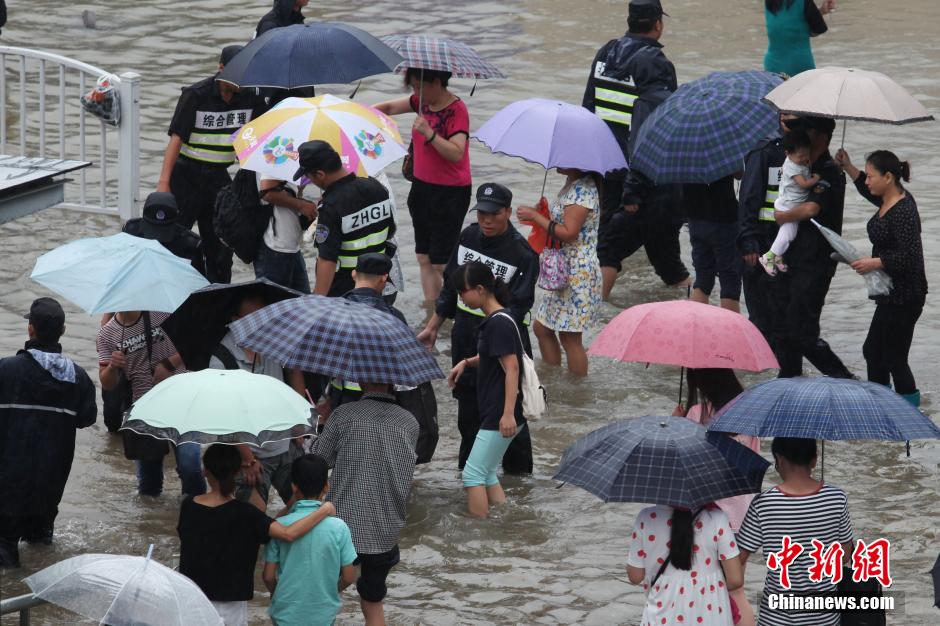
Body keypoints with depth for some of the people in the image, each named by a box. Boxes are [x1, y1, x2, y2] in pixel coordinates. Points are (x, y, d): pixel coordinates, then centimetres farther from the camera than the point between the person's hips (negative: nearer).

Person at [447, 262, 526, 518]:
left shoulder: (499, 323, -19)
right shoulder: (495, 320, 12)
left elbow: (511, 367, -24)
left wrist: (508, 413, -29)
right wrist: (467, 363, 13)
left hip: (500, 417, -10)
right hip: (494, 413, 10)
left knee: (473, 474, -6)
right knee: (487, 472, 16)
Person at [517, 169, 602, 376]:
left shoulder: (583, 190, -19)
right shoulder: (571, 185, 11)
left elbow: (568, 232, -24)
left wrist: (535, 216, -17)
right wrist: (538, 214, 2)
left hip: (578, 274, -10)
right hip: (562, 272, 10)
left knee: (570, 338, -3)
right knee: (541, 328, 15)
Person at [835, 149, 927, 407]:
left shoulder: (904, 211, -23)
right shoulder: (888, 201, 6)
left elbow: (910, 256, -29)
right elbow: (869, 191, 30)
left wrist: (874, 263, -26)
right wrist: (848, 167, 21)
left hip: (904, 297, -11)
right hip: (891, 295, 11)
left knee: (894, 358, -4)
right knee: (873, 351, 19)